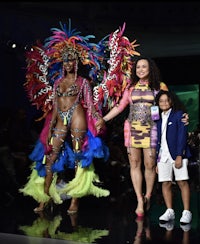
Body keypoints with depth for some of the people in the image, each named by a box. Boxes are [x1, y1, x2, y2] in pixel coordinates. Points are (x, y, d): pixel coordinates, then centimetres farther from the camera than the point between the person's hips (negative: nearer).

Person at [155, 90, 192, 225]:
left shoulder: (178, 115, 1)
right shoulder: (158, 119, 16)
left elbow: (182, 136, -6)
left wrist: (179, 156, -14)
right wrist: (157, 160, 11)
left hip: (178, 154, -5)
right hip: (163, 155, 5)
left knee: (182, 182, -7)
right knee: (166, 183, 1)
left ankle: (186, 212, -5)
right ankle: (169, 211, 7)